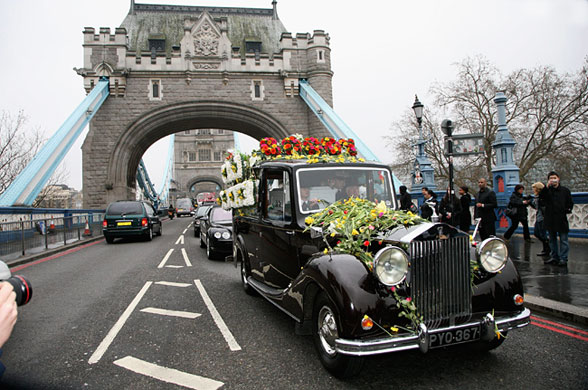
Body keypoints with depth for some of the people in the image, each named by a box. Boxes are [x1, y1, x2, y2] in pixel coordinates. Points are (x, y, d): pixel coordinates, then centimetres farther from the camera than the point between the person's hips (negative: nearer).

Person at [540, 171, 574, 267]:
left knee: (563, 240, -3)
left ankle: (563, 259, 0)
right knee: (552, 239, 11)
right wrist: (547, 187, -23)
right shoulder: (547, 190, 6)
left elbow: (570, 203, 10)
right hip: (550, 219, 2)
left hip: (561, 219, -2)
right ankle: (554, 257, 20)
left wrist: (568, 209, -8)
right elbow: (541, 197, -14)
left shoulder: (565, 190, 5)